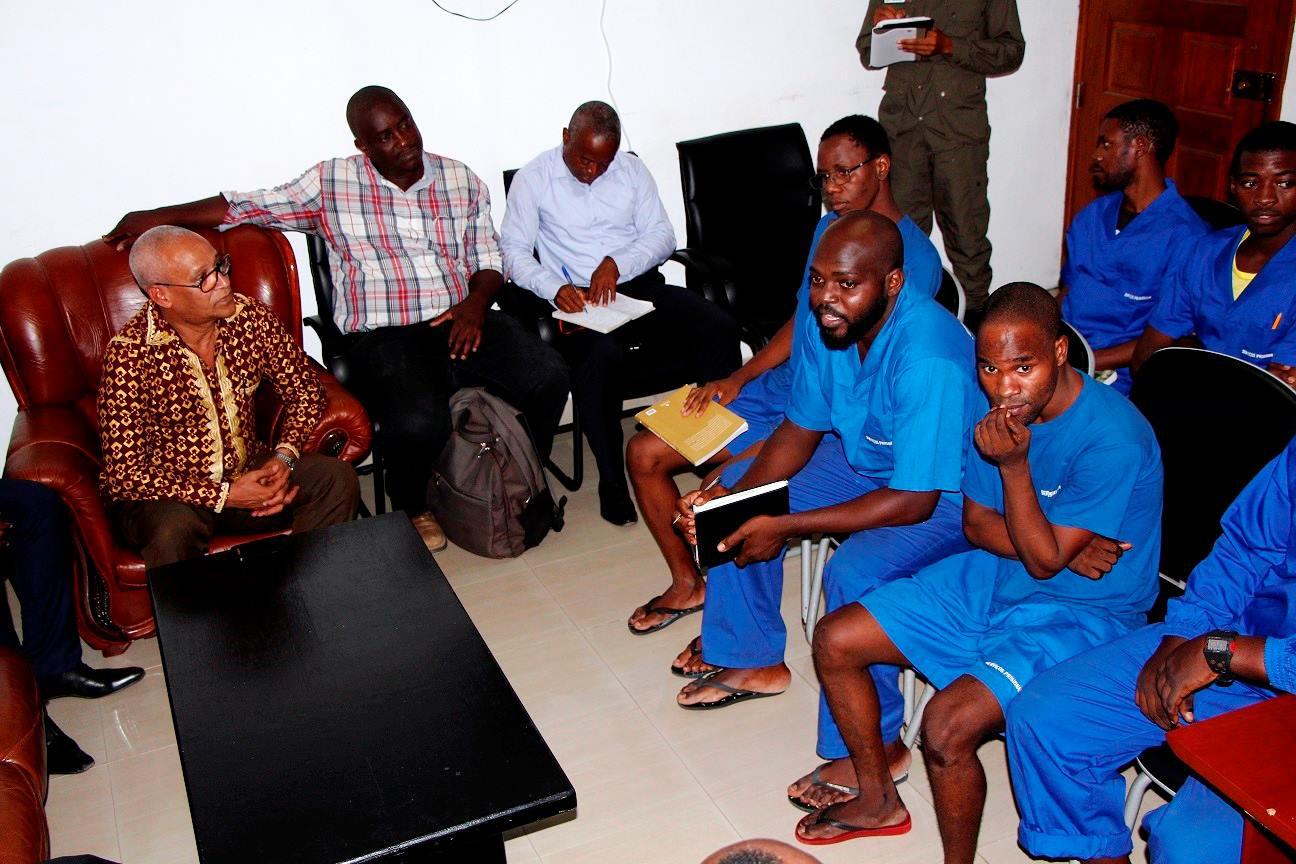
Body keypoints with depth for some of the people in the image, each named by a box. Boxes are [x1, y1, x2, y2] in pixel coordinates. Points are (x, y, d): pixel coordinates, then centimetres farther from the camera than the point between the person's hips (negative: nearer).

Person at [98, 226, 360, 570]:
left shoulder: (250, 317, -8)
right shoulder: (130, 353, -21)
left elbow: (305, 389, 4)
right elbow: (124, 474, -21)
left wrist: (284, 456, -14)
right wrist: (225, 496, -26)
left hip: (246, 471, 5)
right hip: (168, 493, -4)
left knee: (336, 478, -17)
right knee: (174, 530, -37)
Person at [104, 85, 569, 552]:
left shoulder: (462, 180, 11)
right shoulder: (331, 183, 4)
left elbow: (489, 261, 13)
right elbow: (246, 206, 6)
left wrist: (476, 301, -8)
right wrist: (156, 216, 1)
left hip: (461, 321, 3)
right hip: (382, 335, -3)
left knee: (548, 377, -23)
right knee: (417, 421, -33)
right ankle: (410, 510, 3)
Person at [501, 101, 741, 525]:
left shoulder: (631, 169, 12)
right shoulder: (533, 178, 3)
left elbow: (662, 235, 8)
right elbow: (514, 249, -1)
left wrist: (618, 263, -12)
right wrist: (555, 288, -19)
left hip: (639, 285, 4)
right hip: (576, 299, -4)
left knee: (720, 328, -22)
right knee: (602, 354, -38)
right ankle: (613, 481, -23)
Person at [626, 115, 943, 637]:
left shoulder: (914, 258, -16)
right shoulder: (827, 229, 10)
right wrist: (738, 379, 2)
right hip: (776, 390, 8)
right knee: (644, 453, 1)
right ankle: (688, 583, 19)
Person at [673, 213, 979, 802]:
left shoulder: (929, 360, -36)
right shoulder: (823, 319, -12)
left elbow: (914, 501, -33)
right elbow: (801, 430, -1)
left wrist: (786, 526, -32)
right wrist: (731, 495, -17)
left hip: (947, 494, -8)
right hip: (863, 461, 8)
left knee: (852, 575, -32)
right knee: (735, 492, 4)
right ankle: (752, 660, 19)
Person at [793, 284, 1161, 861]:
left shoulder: (1112, 439, -26)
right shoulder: (1003, 407, -5)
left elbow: (1045, 559, -21)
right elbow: (976, 522, 2)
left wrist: (1013, 464, -29)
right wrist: (1066, 549, -15)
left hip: (1081, 612, -7)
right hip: (993, 578, 8)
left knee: (947, 725, -28)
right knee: (835, 641, 2)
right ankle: (878, 799, 22)